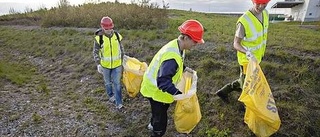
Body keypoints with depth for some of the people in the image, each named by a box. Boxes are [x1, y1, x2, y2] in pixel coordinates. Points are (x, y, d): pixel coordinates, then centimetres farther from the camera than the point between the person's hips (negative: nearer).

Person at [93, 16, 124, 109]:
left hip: (117, 64, 1)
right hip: (105, 65, 0)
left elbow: (121, 49, 5)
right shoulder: (99, 38, -15)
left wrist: (122, 61, 11)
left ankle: (119, 103, 12)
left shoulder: (117, 35, -8)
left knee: (117, 83, 4)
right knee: (108, 82, 18)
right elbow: (95, 52, -7)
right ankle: (111, 95, 44)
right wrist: (98, 64, -15)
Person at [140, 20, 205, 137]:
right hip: (156, 89, -10)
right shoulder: (172, 57, -39)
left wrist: (184, 68, 4)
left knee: (161, 109, 35)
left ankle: (153, 124, 64)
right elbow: (163, 82, -43)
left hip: (156, 85, 10)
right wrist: (180, 95, -44)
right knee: (161, 124, 3)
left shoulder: (176, 46, -6)